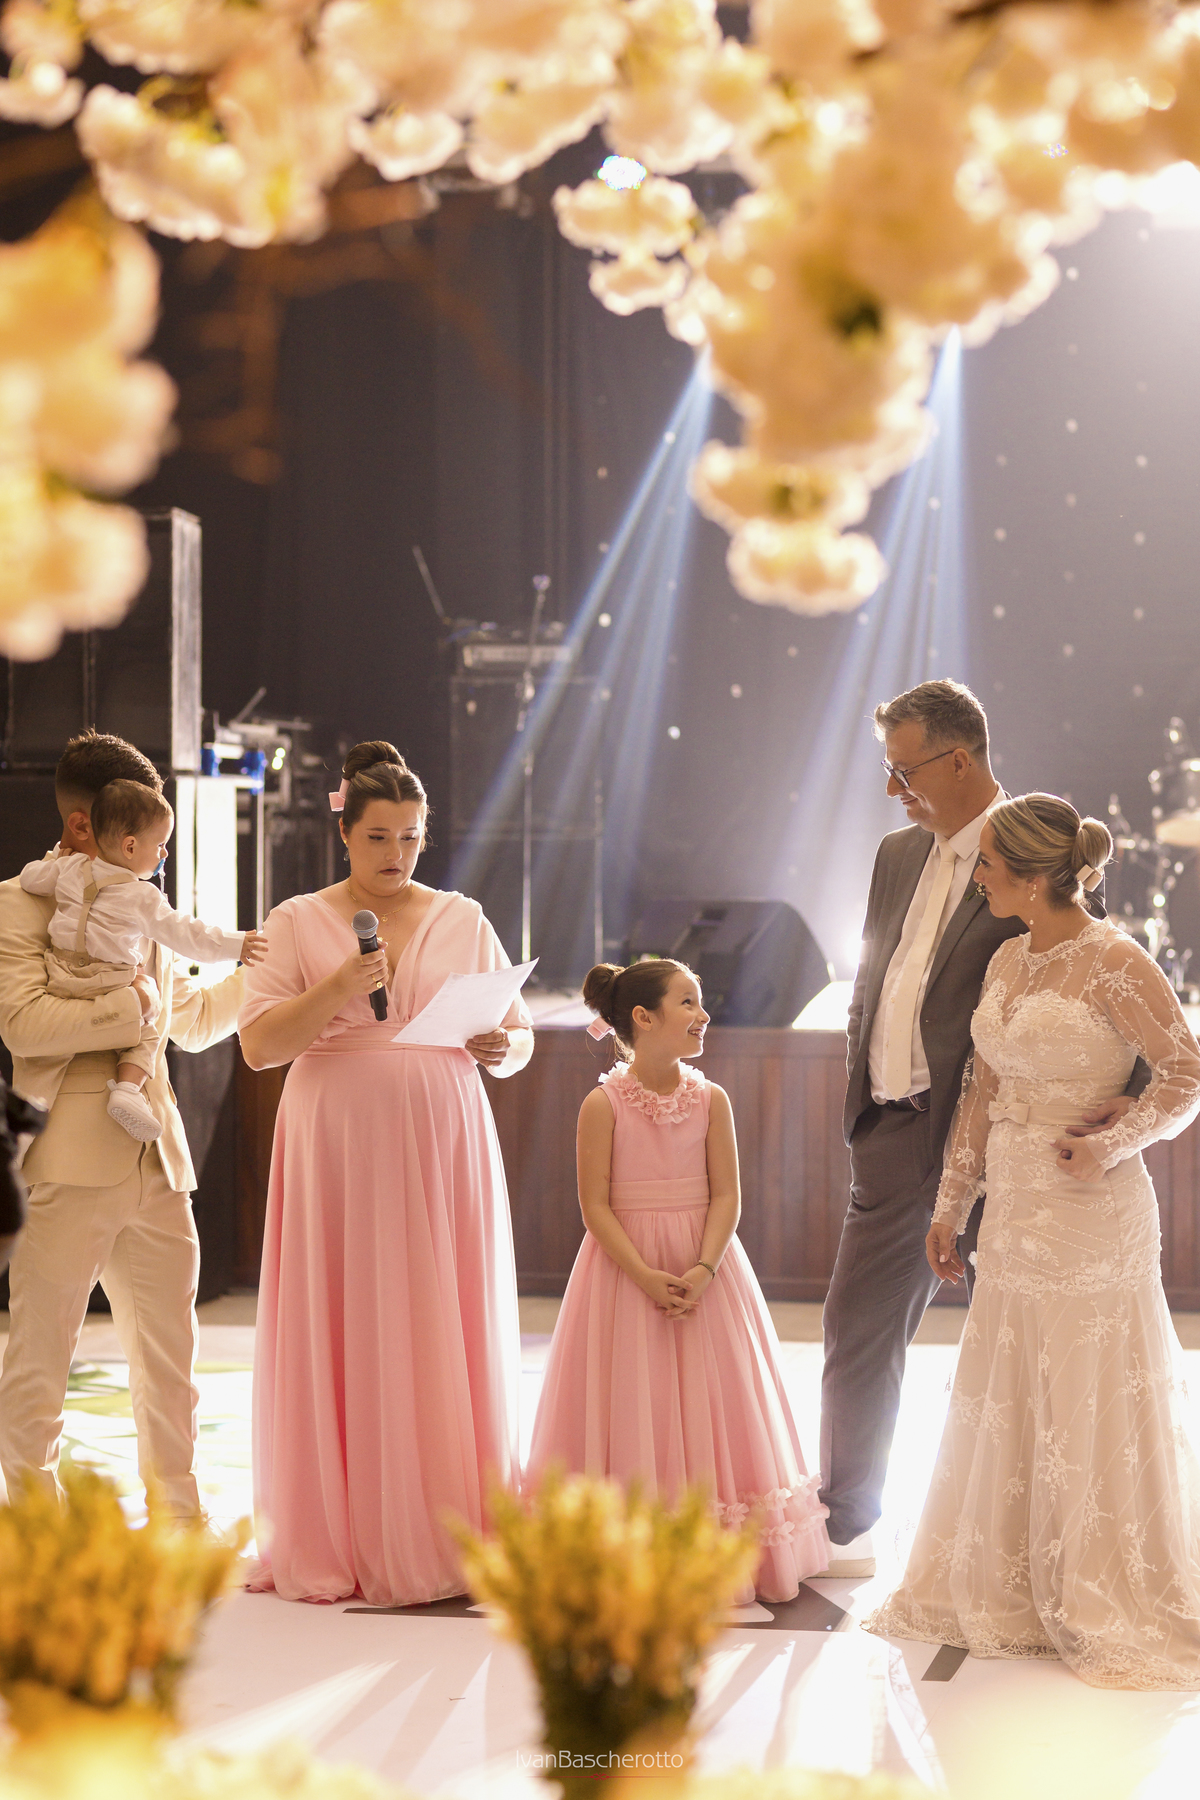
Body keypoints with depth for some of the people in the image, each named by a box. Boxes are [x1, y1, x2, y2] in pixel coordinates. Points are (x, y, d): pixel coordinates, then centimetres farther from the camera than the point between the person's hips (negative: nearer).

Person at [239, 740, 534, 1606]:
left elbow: (521, 1034, 16)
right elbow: (258, 1045, 0)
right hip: (339, 1147, -2)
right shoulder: (299, 921, 6)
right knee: (342, 1334, -2)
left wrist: (502, 1047, -6)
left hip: (443, 1148, 2)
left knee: (445, 1334, -1)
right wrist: (335, 992, -14)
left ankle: (445, 1534, 7)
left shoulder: (463, 919, 12)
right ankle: (338, 1542, 7)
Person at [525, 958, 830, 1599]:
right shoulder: (603, 1104, -8)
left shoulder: (711, 1100, 1)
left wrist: (703, 1269, -17)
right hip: (625, 1270, -3)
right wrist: (646, 1277, -20)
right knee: (629, 1403, -1)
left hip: (704, 1269, 3)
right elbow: (595, 1204, -10)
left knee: (710, 1399, 3)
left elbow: (727, 1195, -2)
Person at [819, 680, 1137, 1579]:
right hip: (896, 1139, 7)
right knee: (857, 1330, 12)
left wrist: (1132, 1090, -28)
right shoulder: (899, 856, 13)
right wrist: (863, 1105, 10)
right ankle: (845, 1530, 25)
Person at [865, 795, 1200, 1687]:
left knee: (1094, 1403, 0)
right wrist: (951, 1205, 17)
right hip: (1016, 1211, 7)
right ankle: (1011, 1590, 25)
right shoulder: (1007, 962, 10)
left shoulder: (1115, 963, -13)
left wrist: (1113, 1145, -20)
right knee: (1007, 1401, 12)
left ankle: (1113, 1611, 13)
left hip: (1091, 1213, -7)